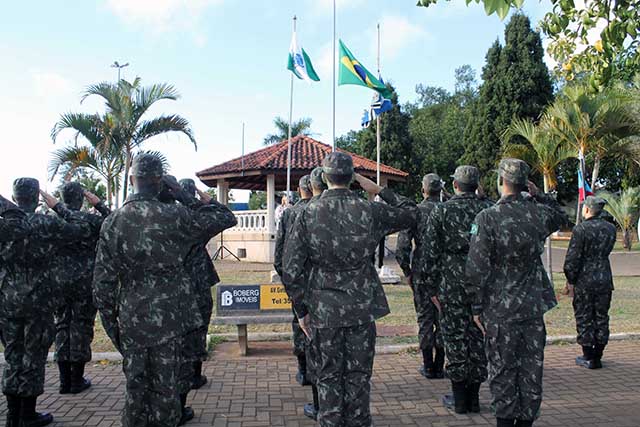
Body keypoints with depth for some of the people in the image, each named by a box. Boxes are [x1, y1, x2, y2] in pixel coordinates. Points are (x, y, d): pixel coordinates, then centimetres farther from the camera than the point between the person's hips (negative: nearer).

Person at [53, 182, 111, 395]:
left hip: (58, 282, 3)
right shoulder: (90, 220, -10)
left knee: (62, 326, 12)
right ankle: (77, 381, 11)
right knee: (81, 326, 5)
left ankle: (65, 381, 14)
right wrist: (99, 205, 2)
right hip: (85, 282, -3)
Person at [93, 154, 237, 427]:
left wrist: (112, 326, 9)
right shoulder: (174, 216, -12)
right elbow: (226, 218, -4)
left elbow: (102, 284, -1)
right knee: (165, 388, 9)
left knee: (136, 388, 17)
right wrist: (185, 198, -1)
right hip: (169, 321, -3)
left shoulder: (112, 223, -2)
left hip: (131, 322, 3)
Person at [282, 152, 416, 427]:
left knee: (328, 378, 13)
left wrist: (301, 310, 2)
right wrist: (380, 192, 11)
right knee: (359, 377, 14)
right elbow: (411, 214, 10)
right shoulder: (369, 211, -7)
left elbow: (292, 271, -8)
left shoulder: (308, 215, -7)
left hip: (324, 311, 0)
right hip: (362, 310, 1)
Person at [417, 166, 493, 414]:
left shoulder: (441, 211, -4)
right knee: (479, 338, 11)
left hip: (452, 284, -3)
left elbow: (430, 252, -6)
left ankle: (459, 398, 15)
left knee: (455, 339, 6)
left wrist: (430, 287, 1)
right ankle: (474, 397, 21)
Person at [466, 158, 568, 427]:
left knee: (503, 369, 9)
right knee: (532, 367, 14)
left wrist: (477, 306, -5)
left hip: (499, 309, -3)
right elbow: (561, 218, 24)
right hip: (533, 307, 4)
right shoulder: (539, 213, -3)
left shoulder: (487, 218, -15)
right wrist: (539, 195, 13)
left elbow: (477, 268, -15)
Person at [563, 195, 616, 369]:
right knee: (601, 318, 13)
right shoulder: (611, 228, 4)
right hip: (605, 279, 6)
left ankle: (589, 358, 10)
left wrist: (570, 281, -6)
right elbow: (606, 251, 15)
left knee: (584, 319, 5)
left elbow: (572, 259, -14)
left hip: (584, 280, -5)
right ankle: (597, 356, 20)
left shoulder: (581, 229, -15)